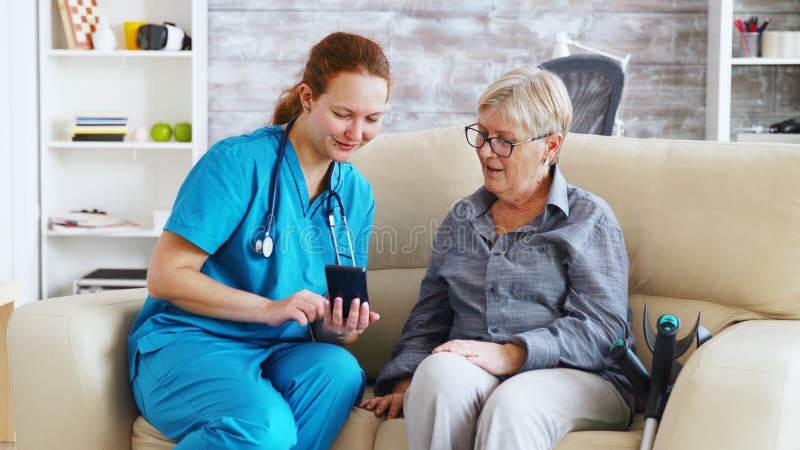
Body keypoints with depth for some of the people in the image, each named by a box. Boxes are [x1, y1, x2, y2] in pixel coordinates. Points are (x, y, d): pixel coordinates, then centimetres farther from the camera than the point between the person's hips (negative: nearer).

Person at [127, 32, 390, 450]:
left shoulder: (356, 193, 11)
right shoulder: (239, 161, -9)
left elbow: (334, 315, 15)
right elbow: (164, 277, -11)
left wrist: (338, 330, -10)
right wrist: (268, 308, -21)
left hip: (279, 353, 5)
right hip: (186, 344, -5)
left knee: (339, 370, -30)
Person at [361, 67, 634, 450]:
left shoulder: (589, 219, 7)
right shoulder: (462, 217, 23)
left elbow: (601, 326, -6)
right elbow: (429, 314, 20)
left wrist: (511, 355, -19)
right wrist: (406, 382, 1)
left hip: (574, 377, -4)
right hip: (471, 375, 4)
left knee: (511, 406, -39)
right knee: (439, 369, -33)